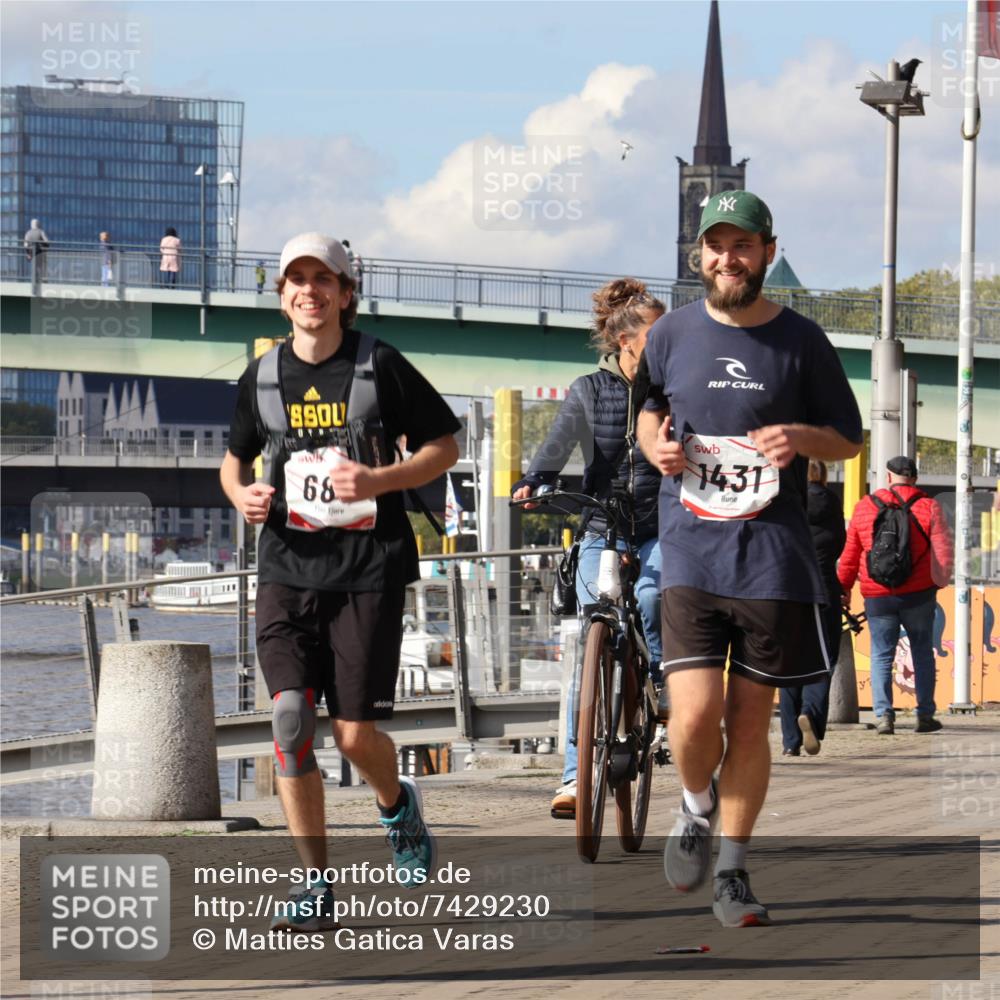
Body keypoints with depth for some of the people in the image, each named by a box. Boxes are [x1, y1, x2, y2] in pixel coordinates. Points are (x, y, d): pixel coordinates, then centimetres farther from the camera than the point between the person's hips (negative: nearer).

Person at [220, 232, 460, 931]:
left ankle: (397, 803, 34)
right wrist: (240, 493, -1)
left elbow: (444, 446, 4)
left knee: (355, 734, -3)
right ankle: (316, 886, -4)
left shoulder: (380, 366, -3)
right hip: (288, 566, 3)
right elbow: (235, 456, 23)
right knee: (291, 721, -11)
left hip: (368, 566, -3)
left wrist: (380, 481, -13)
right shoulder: (263, 378, 7)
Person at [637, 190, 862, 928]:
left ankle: (732, 875, 20)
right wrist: (655, 441, 0)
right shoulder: (673, 334, 4)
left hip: (774, 555, 0)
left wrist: (803, 437, -12)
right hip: (691, 553, 0)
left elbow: (849, 439, 9)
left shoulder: (801, 341, 1)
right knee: (695, 715, -13)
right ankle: (697, 808, 21)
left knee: (750, 723, 5)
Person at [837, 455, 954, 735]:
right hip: (919, 595, 0)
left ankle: (883, 714, -7)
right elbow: (943, 552, -6)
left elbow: (850, 554, 8)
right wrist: (938, 582, 8)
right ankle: (925, 714, 10)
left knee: (881, 655, 7)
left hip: (878, 596, 0)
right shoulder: (929, 507, -2)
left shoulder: (864, 507, 4)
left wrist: (844, 588, 19)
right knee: (922, 652, 12)